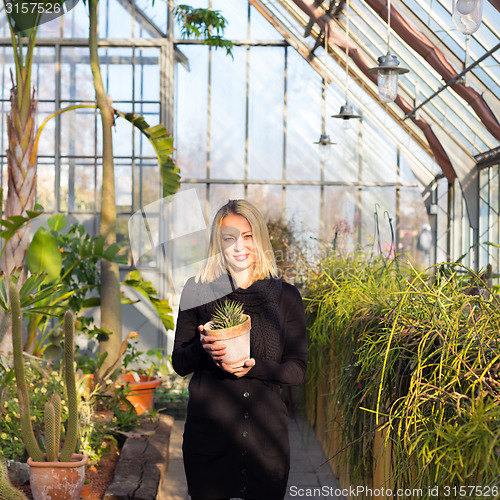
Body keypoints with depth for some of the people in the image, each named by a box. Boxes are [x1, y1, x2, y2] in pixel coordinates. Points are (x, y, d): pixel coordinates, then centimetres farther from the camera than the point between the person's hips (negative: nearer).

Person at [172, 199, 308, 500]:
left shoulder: (285, 296, 3)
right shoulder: (197, 291, 2)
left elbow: (298, 370, 2)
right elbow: (179, 364, 5)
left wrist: (255, 367, -15)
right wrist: (203, 348, -16)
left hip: (266, 435, 1)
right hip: (208, 431, 0)